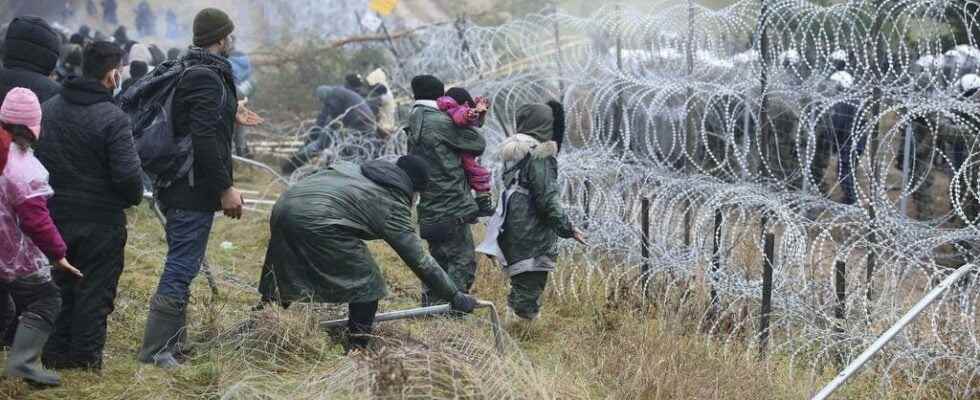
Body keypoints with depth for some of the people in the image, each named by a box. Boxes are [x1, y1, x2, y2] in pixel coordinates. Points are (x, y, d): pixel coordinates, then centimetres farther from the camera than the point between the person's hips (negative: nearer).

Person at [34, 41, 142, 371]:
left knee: (59, 286, 17)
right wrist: (134, 196, 0)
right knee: (94, 290, 5)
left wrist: (49, 193, 17)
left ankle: (56, 353, 22)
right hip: (100, 220, -6)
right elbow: (128, 175, -21)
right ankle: (86, 357, 10)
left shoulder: (48, 109, 3)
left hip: (55, 216, 6)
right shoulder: (113, 119, -18)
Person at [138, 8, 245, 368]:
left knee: (180, 266, 16)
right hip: (195, 192, -10)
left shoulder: (189, 73, 16)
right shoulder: (207, 78, -16)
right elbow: (205, 140, -23)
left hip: (178, 189, 11)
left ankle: (170, 344, 23)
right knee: (181, 268, -7)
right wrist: (225, 187, -20)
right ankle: (155, 350, -4)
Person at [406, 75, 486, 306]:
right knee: (463, 261, -5)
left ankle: (430, 306, 20)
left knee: (439, 260, 18)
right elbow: (478, 144, -5)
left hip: (430, 209, 9)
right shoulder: (441, 123, -12)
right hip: (452, 208, -8)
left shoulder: (413, 128, 14)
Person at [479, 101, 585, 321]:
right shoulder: (539, 156, -16)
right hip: (533, 234, -8)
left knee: (520, 282, 16)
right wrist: (567, 228, -13)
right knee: (529, 288, -3)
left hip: (513, 230, 8)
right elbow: (547, 197, -18)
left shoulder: (515, 153, 9)